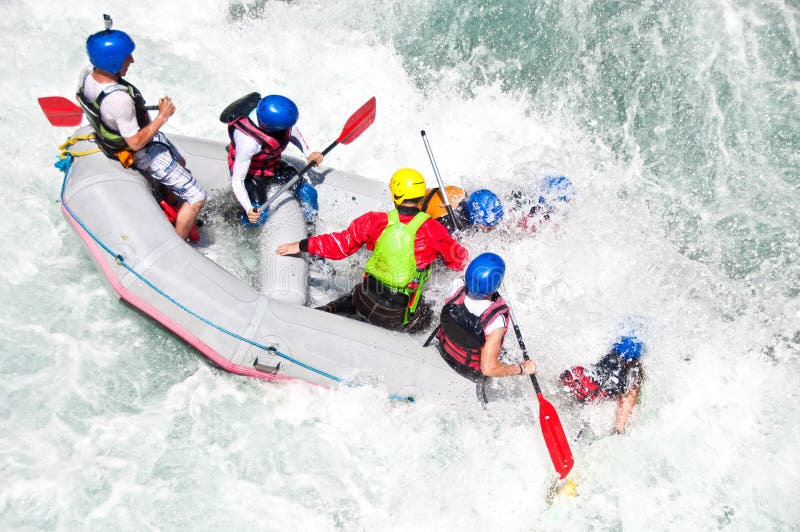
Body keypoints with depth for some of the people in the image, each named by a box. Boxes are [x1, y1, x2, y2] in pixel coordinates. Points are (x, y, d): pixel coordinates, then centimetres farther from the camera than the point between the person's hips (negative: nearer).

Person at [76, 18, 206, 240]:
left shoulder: (87, 73, -14)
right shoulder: (119, 98, -41)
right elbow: (136, 142, -33)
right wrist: (163, 116, -26)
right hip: (143, 153, -10)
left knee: (180, 164, 34)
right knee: (196, 198, -5)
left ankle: (173, 214, 53)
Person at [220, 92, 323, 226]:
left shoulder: (277, 111, -27)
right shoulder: (249, 142, -43)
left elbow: (292, 130, -1)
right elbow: (237, 181, -34)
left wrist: (308, 154, -7)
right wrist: (249, 209, -45)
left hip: (273, 164, 6)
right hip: (250, 172, -6)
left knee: (309, 193, 2)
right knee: (258, 217, -14)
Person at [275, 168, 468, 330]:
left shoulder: (376, 221, -8)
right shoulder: (433, 230, -12)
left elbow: (340, 245, 0)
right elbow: (458, 260, 1)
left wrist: (302, 245, 13)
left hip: (367, 303, 4)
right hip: (399, 316, -4)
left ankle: (327, 310, 11)